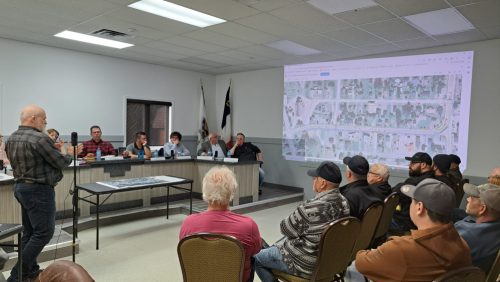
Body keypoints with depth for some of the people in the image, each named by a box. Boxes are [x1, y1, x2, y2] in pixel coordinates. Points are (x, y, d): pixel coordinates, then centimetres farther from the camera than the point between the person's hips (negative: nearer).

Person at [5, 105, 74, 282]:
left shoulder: (11, 139, 9)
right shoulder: (39, 138, -20)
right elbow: (61, 162, -15)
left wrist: (53, 149, 16)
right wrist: (70, 154, 7)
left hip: (20, 186, 10)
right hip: (39, 189, -10)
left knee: (30, 232, 15)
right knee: (44, 232, -2)